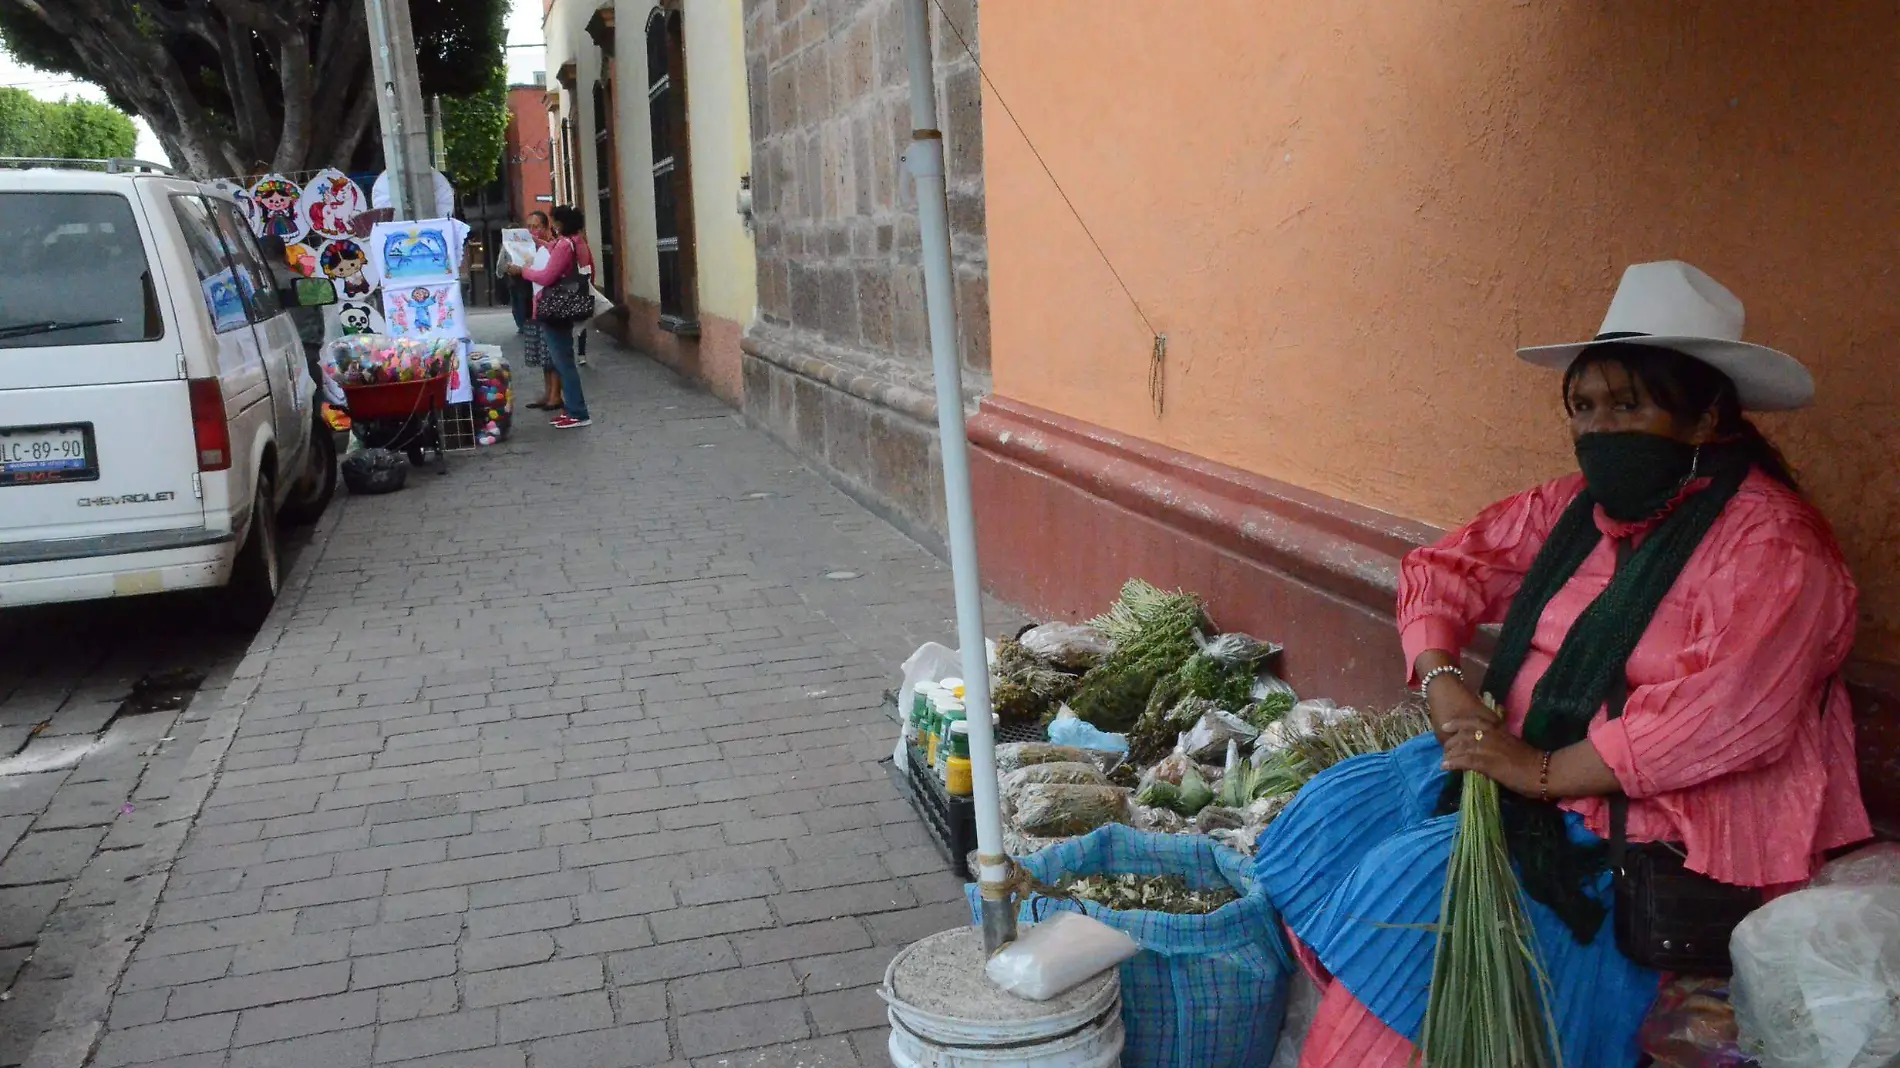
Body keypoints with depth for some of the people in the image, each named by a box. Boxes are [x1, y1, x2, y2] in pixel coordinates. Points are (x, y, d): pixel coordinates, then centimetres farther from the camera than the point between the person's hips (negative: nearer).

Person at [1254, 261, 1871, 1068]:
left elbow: (1726, 710, -27)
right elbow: (1444, 568, 11)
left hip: (1651, 820, -8)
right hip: (1519, 758, 8)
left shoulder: (1769, 546, -16)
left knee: (1421, 888, -22)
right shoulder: (1575, 508, 8)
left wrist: (1543, 773, -26)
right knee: (1334, 818, -3)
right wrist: (1442, 680, -9)